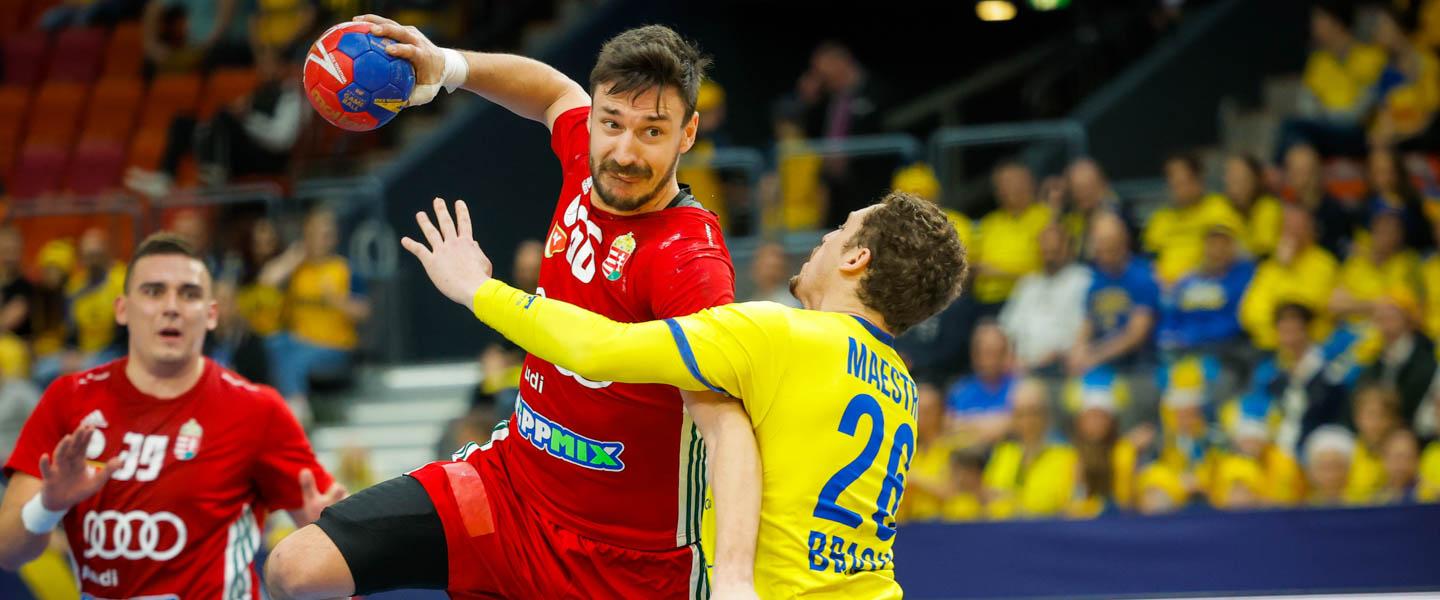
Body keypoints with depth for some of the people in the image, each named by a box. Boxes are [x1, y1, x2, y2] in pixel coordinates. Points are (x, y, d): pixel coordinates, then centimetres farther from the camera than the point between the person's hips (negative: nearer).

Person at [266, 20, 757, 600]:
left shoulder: (689, 259, -25)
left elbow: (726, 423, -37)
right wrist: (449, 65, 5)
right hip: (510, 480, 7)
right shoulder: (585, 161, -4)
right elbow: (558, 93, 21)